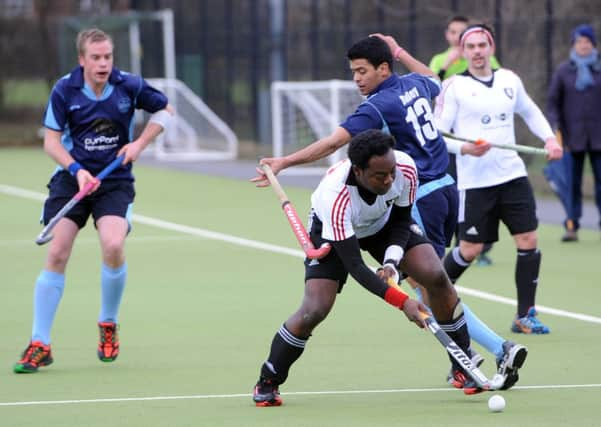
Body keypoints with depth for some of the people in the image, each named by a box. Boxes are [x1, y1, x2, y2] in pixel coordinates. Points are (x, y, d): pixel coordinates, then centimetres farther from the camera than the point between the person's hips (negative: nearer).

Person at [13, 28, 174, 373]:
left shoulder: (129, 86, -6)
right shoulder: (64, 90, -7)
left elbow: (165, 110, 10)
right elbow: (51, 140, -4)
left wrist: (140, 144, -4)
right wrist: (77, 170, -20)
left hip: (115, 181, 0)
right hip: (72, 177, 0)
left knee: (114, 247, -23)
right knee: (57, 255, -9)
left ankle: (108, 325, 4)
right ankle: (40, 345, -2)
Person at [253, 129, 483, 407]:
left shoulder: (406, 168, -32)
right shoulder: (334, 196, -43)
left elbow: (401, 220, -10)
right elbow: (354, 266, -40)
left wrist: (391, 261, -27)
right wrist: (401, 301, -46)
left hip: (385, 222, 4)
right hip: (332, 232, -4)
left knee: (436, 277, -15)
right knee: (314, 310, -19)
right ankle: (267, 383, 4)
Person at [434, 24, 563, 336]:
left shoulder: (509, 80, 9)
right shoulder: (454, 87, -5)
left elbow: (530, 112, 28)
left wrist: (549, 138, 14)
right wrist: (465, 148, -23)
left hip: (512, 175, 4)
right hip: (474, 182, -4)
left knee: (528, 242, -5)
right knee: (469, 250, -3)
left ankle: (525, 317, 2)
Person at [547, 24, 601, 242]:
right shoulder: (563, 71, 6)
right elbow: (553, 102, 7)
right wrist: (556, 128, -5)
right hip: (573, 136, 0)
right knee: (573, 182, 1)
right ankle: (571, 226, 4)